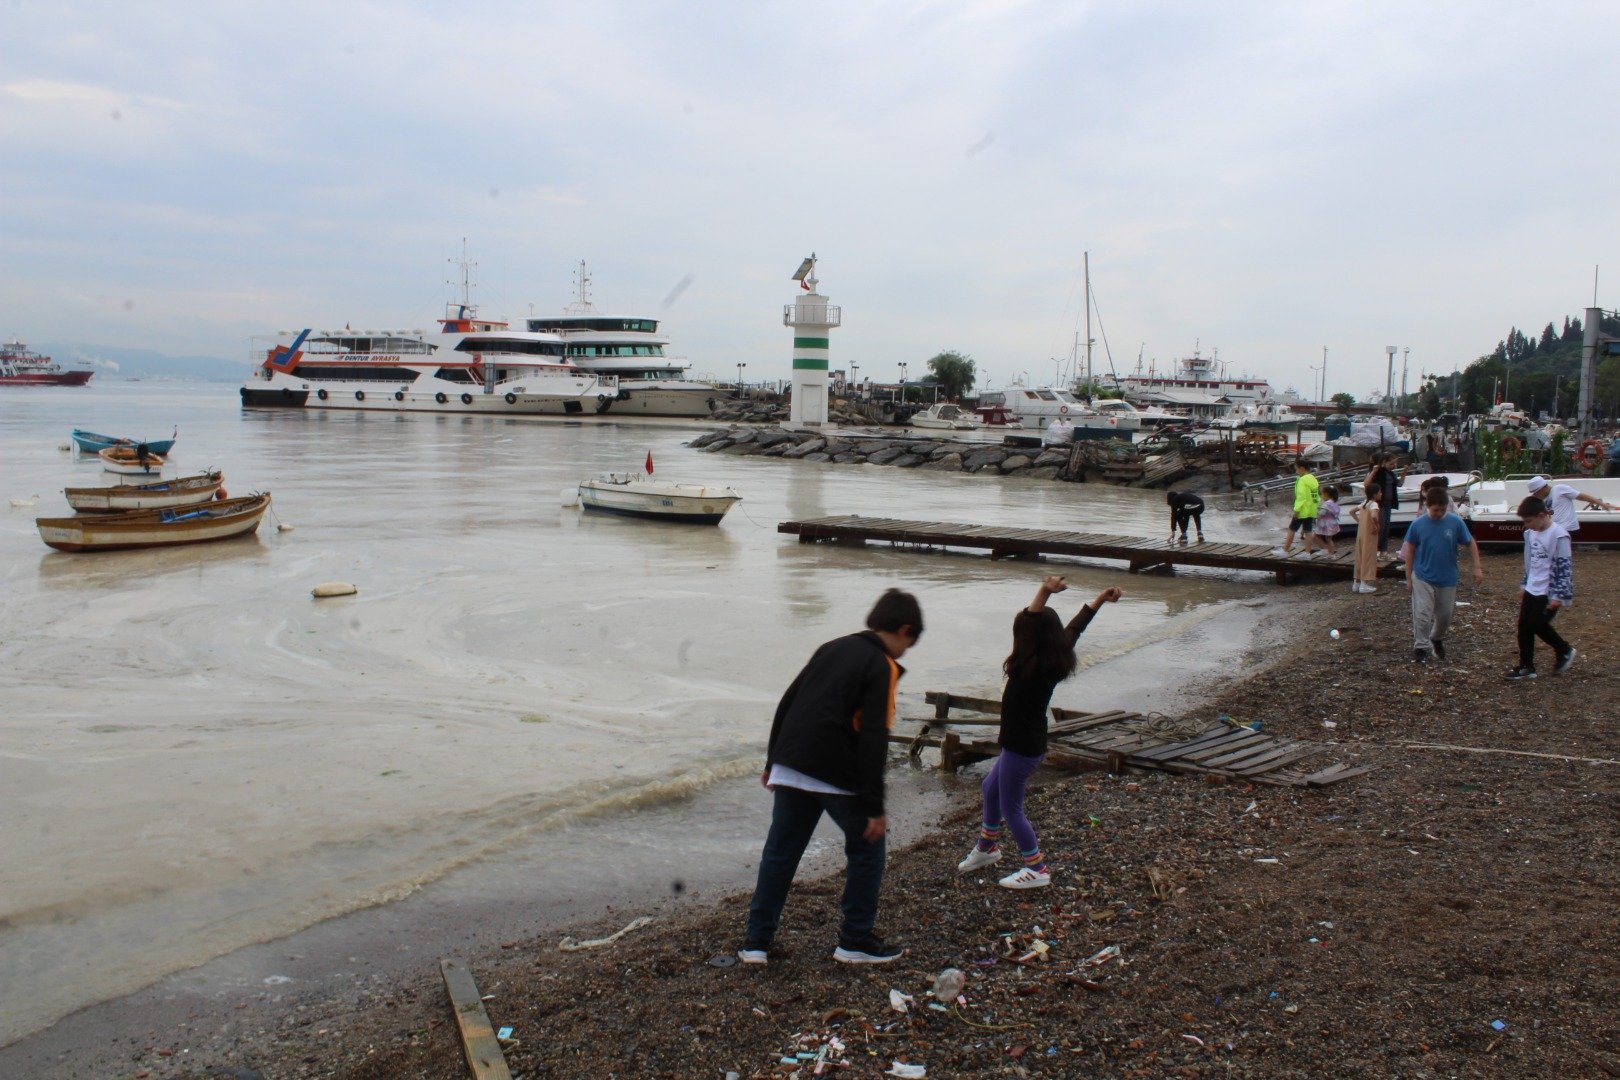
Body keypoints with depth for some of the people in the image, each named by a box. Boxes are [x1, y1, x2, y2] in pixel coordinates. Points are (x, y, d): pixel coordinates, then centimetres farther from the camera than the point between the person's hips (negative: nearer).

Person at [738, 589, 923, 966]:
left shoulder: (832, 648, 15)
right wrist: (875, 807, -13)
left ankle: (756, 942, 17)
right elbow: (873, 740, -15)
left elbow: (787, 704, 17)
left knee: (780, 851, 14)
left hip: (790, 768, 6)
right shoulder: (882, 667, -7)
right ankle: (855, 941, 17)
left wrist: (773, 762, 24)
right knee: (867, 848, 12)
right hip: (836, 775, -6)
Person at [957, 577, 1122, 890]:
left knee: (1011, 808, 5)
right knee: (990, 789, 26)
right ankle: (987, 847, 44)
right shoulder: (1054, 661, -2)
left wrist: (1044, 593, -56)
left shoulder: (1033, 668, -26)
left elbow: (1027, 628, -43)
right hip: (1025, 743, 9)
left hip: (1022, 748, -9)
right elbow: (1075, 628, 11)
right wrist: (1100, 600, 24)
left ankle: (1037, 869, 18)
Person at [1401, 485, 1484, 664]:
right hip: (1423, 577, -1)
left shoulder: (1455, 522, -10)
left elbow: (1471, 543, 0)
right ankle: (1420, 647, 5)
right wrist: (1409, 577, 1)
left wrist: (1477, 568, -5)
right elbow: (1410, 550, 0)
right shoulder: (1418, 524, -10)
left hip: (1447, 579, 1)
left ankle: (1437, 639, 40)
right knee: (1422, 614, -8)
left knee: (1445, 615, 14)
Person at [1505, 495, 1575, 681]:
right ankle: (1526, 667, 15)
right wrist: (1524, 585, 20)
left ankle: (1565, 650, 17)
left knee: (1538, 624, -9)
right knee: (1524, 626, 6)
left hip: (1548, 592, -8)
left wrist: (1559, 595, -18)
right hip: (1532, 589, 8)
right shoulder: (1531, 533, 7)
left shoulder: (1558, 535, -18)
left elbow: (1564, 567, -17)